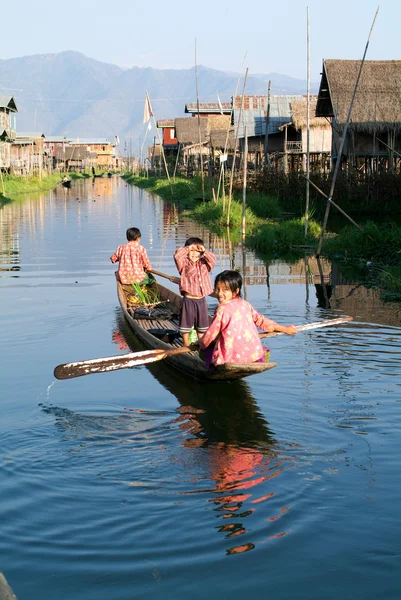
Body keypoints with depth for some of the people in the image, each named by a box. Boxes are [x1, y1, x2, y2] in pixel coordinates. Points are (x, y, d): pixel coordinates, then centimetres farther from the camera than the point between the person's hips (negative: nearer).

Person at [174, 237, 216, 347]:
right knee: (186, 322, 5)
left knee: (202, 323, 15)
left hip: (201, 300, 4)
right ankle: (186, 345, 19)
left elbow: (213, 260, -7)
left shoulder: (204, 263, 8)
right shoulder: (184, 263, -4)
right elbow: (177, 256, -21)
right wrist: (187, 248, -15)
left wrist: (205, 251, -12)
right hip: (188, 299, -4)